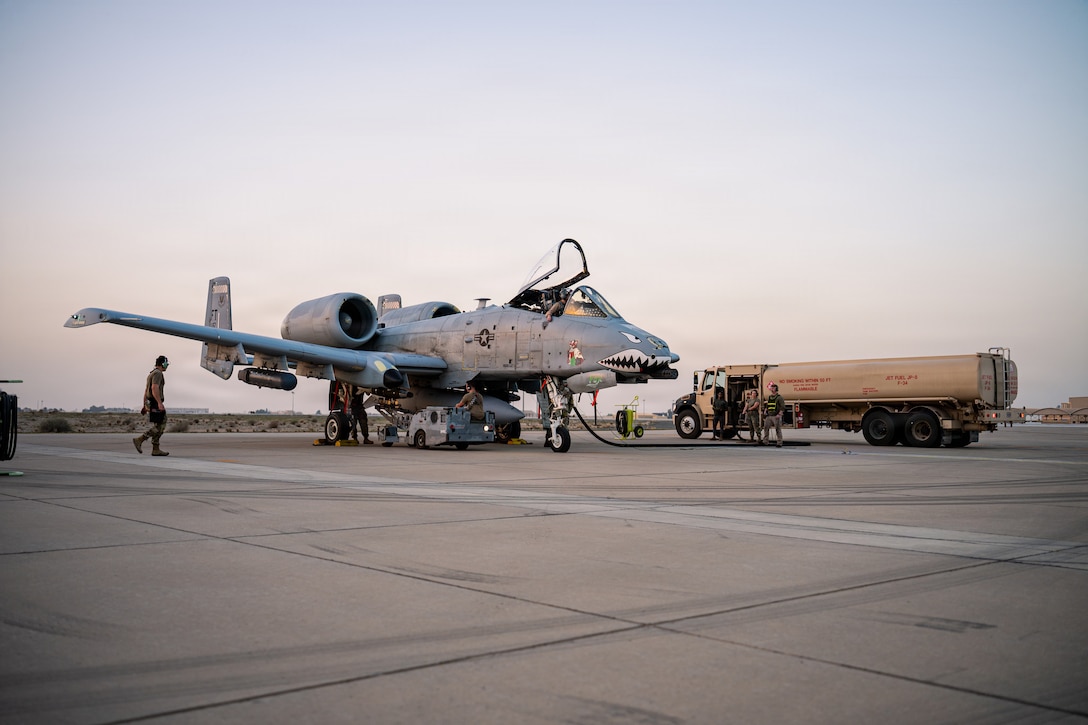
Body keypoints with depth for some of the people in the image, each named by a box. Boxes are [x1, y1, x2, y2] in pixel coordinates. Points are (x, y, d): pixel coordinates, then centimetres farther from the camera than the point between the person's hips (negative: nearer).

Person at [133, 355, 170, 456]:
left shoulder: (151, 374, 21)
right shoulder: (158, 373, -12)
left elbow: (146, 391, 22)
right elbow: (155, 388, -24)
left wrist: (145, 406, 24)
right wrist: (160, 403, -29)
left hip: (150, 404, 10)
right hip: (155, 403, -10)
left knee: (160, 426, 6)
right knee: (158, 427, -10)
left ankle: (156, 449, 3)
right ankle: (139, 440, -13)